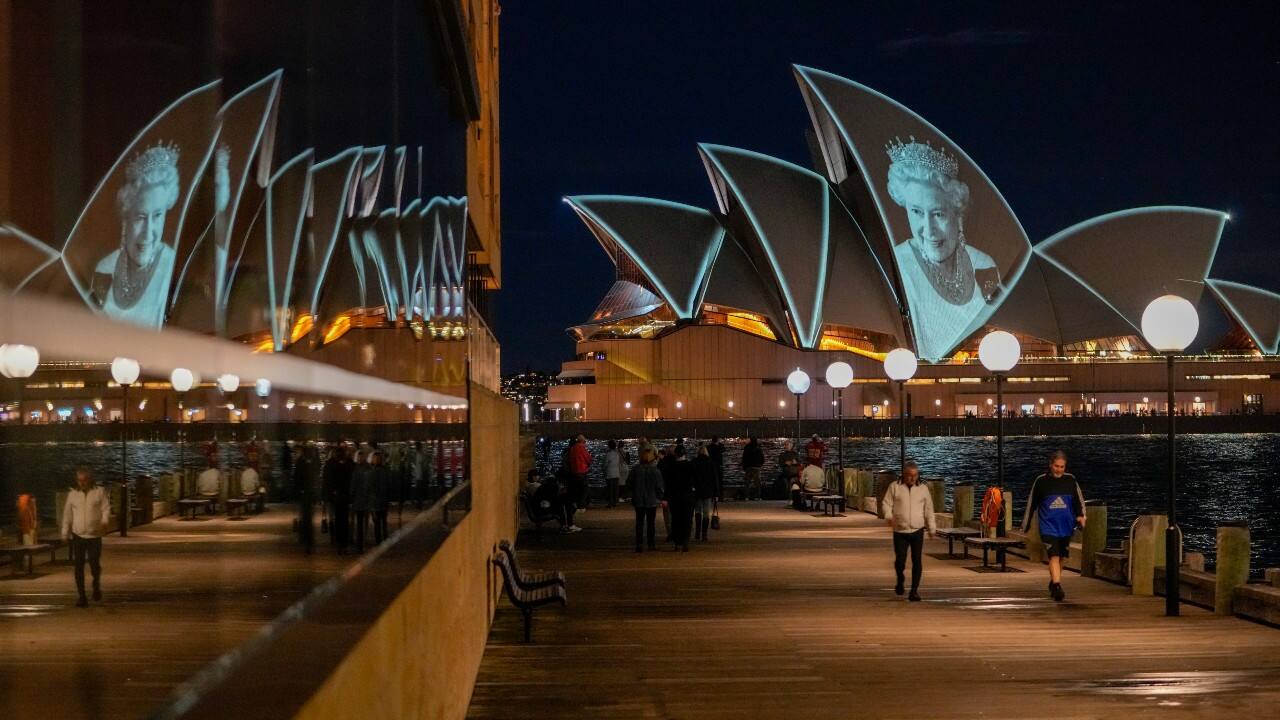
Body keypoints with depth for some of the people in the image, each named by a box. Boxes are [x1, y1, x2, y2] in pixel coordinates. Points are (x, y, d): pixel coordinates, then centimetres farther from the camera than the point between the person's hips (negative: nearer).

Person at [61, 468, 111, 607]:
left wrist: (104, 522, -25)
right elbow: (67, 515, 12)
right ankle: (82, 597, 5)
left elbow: (106, 509, -6)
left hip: (94, 536, -2)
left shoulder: (100, 492, 0)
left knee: (94, 565, -8)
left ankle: (96, 585, 23)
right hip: (78, 536, 2)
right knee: (79, 567, -1)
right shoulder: (73, 494, 7)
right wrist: (65, 534, 10)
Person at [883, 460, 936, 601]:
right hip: (900, 531, -1)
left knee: (917, 560, -3)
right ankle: (900, 581, 25)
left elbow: (929, 509, 12)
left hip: (917, 531, 1)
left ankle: (914, 591, 4)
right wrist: (889, 517, -21)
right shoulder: (894, 487, 1)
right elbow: (887, 504, -1)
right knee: (900, 560, -6)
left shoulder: (923, 488, 7)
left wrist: (932, 528, 12)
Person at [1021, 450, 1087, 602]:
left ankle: (1053, 583, 33)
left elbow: (1079, 500, 8)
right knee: (1054, 556, -17)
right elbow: (1031, 503, 6)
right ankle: (1057, 586, -25)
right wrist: (1026, 524, 11)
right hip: (1048, 525, -3)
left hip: (1066, 526, 3)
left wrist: (1080, 515, -10)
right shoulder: (1041, 481, -3)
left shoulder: (1070, 480, 2)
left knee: (1060, 558, 14)